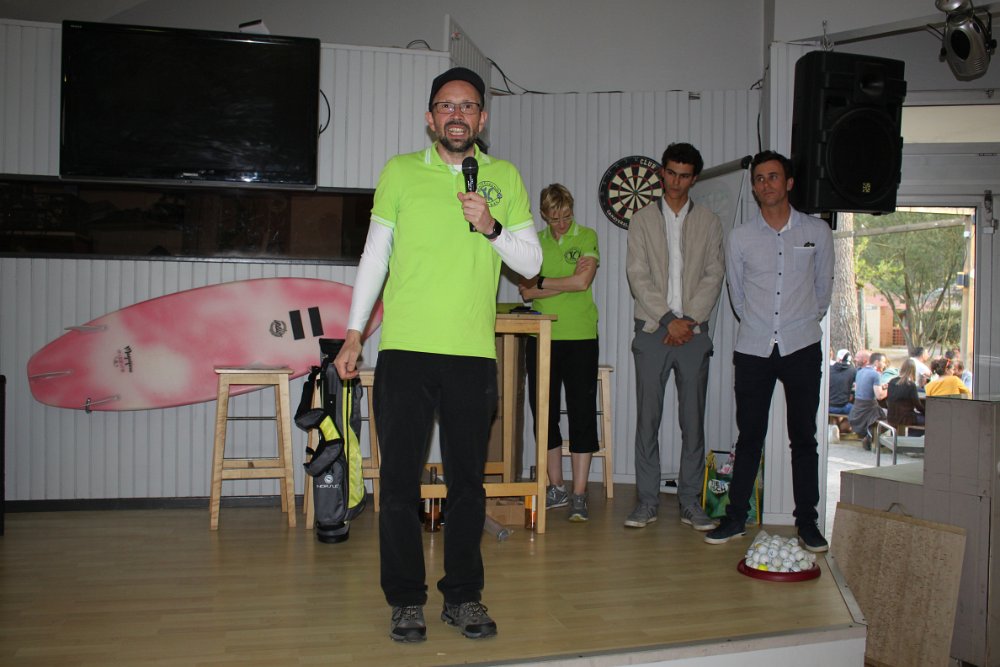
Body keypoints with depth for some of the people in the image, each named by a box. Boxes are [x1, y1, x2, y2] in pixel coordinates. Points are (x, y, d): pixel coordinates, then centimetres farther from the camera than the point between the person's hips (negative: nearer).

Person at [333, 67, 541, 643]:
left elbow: (532, 263, 8)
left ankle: (464, 596, 22)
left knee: (468, 482, 7)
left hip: (474, 355, 1)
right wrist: (354, 332, 7)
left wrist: (492, 228, -10)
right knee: (401, 481, 3)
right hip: (405, 350, 0)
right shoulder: (400, 172, 8)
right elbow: (375, 255, 11)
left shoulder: (505, 177, 10)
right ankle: (407, 600, 17)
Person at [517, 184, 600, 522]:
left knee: (582, 414, -3)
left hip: (580, 338, -3)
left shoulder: (587, 237, 4)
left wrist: (541, 283, -3)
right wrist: (565, 284, -10)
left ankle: (579, 495, 3)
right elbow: (526, 291, 1)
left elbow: (582, 281, -11)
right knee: (544, 414, 7)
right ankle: (556, 489, 20)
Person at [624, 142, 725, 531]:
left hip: (693, 333, 1)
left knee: (693, 419, 2)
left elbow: (714, 276, 4)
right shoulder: (642, 220, 8)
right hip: (652, 330, -1)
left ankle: (690, 502, 11)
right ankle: (647, 500, 7)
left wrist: (689, 320, -8)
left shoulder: (708, 222, 11)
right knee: (647, 418, -1)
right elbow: (638, 276, -1)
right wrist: (669, 318, -10)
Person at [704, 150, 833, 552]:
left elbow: (823, 288, 15)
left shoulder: (817, 232, 3)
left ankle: (807, 522, 14)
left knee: (804, 438, 5)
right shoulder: (740, 237, 3)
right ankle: (736, 517, 14)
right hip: (753, 349, 0)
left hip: (802, 348, 0)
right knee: (749, 437, 5)